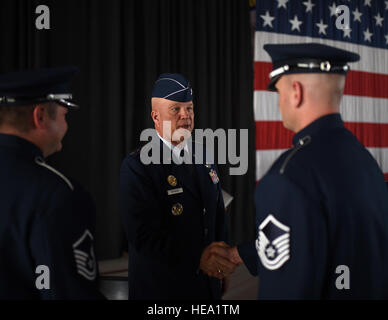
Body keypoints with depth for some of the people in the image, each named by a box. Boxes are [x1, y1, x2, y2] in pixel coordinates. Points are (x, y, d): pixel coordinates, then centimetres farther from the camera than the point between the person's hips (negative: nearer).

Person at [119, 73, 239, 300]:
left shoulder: (203, 155, 5)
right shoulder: (136, 167, -16)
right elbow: (144, 235, -24)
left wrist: (222, 268, 10)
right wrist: (197, 257, -31)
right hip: (161, 288, -6)